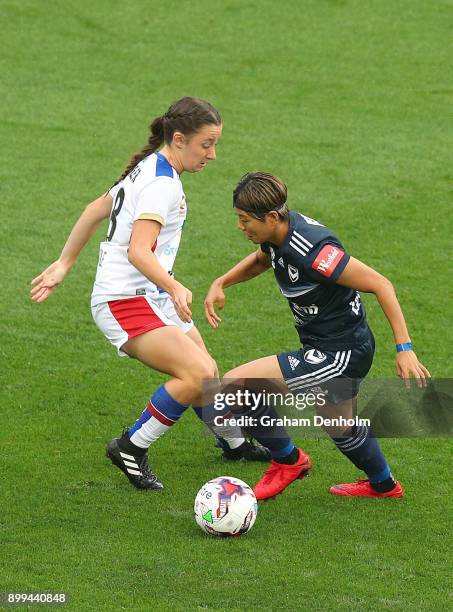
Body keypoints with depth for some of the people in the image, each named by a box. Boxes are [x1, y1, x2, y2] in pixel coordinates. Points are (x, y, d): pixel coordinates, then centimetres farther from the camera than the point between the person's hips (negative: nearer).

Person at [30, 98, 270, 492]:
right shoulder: (162, 183, -19)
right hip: (126, 301, -10)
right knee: (198, 374, -23)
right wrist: (175, 288, -43)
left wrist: (65, 263, 28)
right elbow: (138, 251, -30)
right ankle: (131, 449, -11)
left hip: (152, 299, 10)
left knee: (206, 372, 17)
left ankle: (235, 443, 41)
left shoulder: (148, 168, 11)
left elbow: (96, 209, 21)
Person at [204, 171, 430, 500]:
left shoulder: (312, 251, -31)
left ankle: (288, 460, 7)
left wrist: (404, 348, -27)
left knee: (234, 386, -15)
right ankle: (383, 485, 57)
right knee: (340, 426, 32)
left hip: (339, 354, -9)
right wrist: (221, 283, 6)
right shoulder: (279, 233, -4)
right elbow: (261, 260, 23)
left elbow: (380, 285, -27)